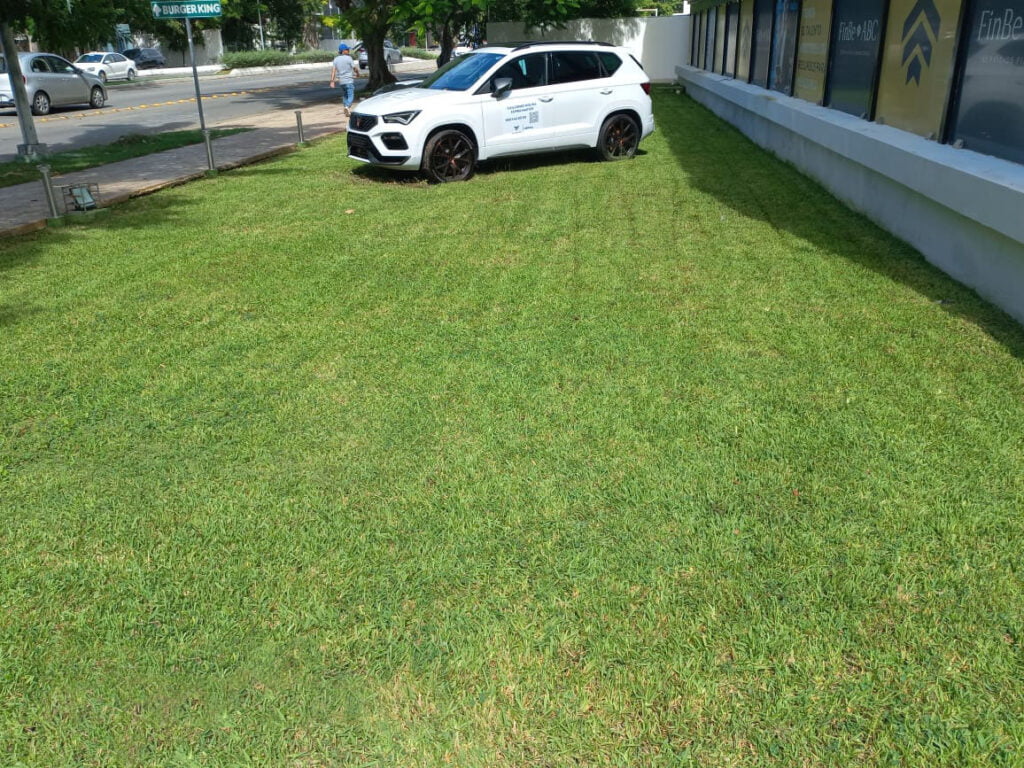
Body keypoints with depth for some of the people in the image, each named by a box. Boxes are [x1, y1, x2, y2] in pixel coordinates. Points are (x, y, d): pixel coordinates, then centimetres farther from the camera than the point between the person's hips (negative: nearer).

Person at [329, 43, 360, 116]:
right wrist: (357, 74, 16)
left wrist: (332, 81, -1)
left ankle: (345, 107, 23)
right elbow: (355, 68, -6)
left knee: (344, 95, 20)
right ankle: (347, 106, -32)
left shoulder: (336, 59, 6)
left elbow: (333, 70, 0)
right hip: (349, 80, -6)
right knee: (351, 96, -8)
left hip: (341, 81, 6)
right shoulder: (348, 58, -9)